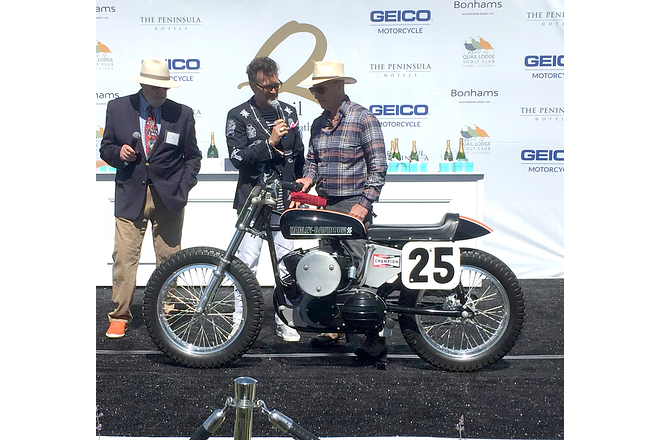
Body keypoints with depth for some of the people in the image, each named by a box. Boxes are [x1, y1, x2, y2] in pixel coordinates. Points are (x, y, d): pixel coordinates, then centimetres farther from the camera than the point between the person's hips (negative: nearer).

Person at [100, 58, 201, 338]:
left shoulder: (182, 114, 4)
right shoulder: (117, 108, 5)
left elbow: (192, 157, 11)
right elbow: (106, 148, 11)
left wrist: (183, 188, -1)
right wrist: (119, 153, -11)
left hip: (169, 196, 0)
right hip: (130, 194, 0)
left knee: (169, 258, 5)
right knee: (124, 257, -6)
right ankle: (120, 316, 6)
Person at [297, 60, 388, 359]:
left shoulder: (363, 119, -7)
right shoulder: (318, 124, 14)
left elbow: (378, 166, -9)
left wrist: (364, 203, -17)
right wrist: (309, 178, 0)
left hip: (353, 206, -7)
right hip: (325, 205, 7)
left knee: (362, 271, -11)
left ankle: (375, 336, -7)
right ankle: (333, 327, 22)